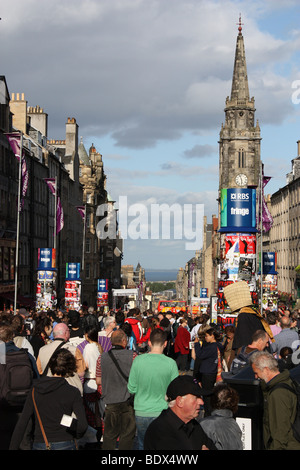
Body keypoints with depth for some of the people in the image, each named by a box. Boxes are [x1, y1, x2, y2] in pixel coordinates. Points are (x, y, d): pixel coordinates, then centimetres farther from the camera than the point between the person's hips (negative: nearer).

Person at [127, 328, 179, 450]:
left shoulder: (138, 360, -9)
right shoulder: (171, 363, -12)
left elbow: (131, 389, -3)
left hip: (141, 413, 1)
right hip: (161, 412, -1)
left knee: (142, 445, 18)